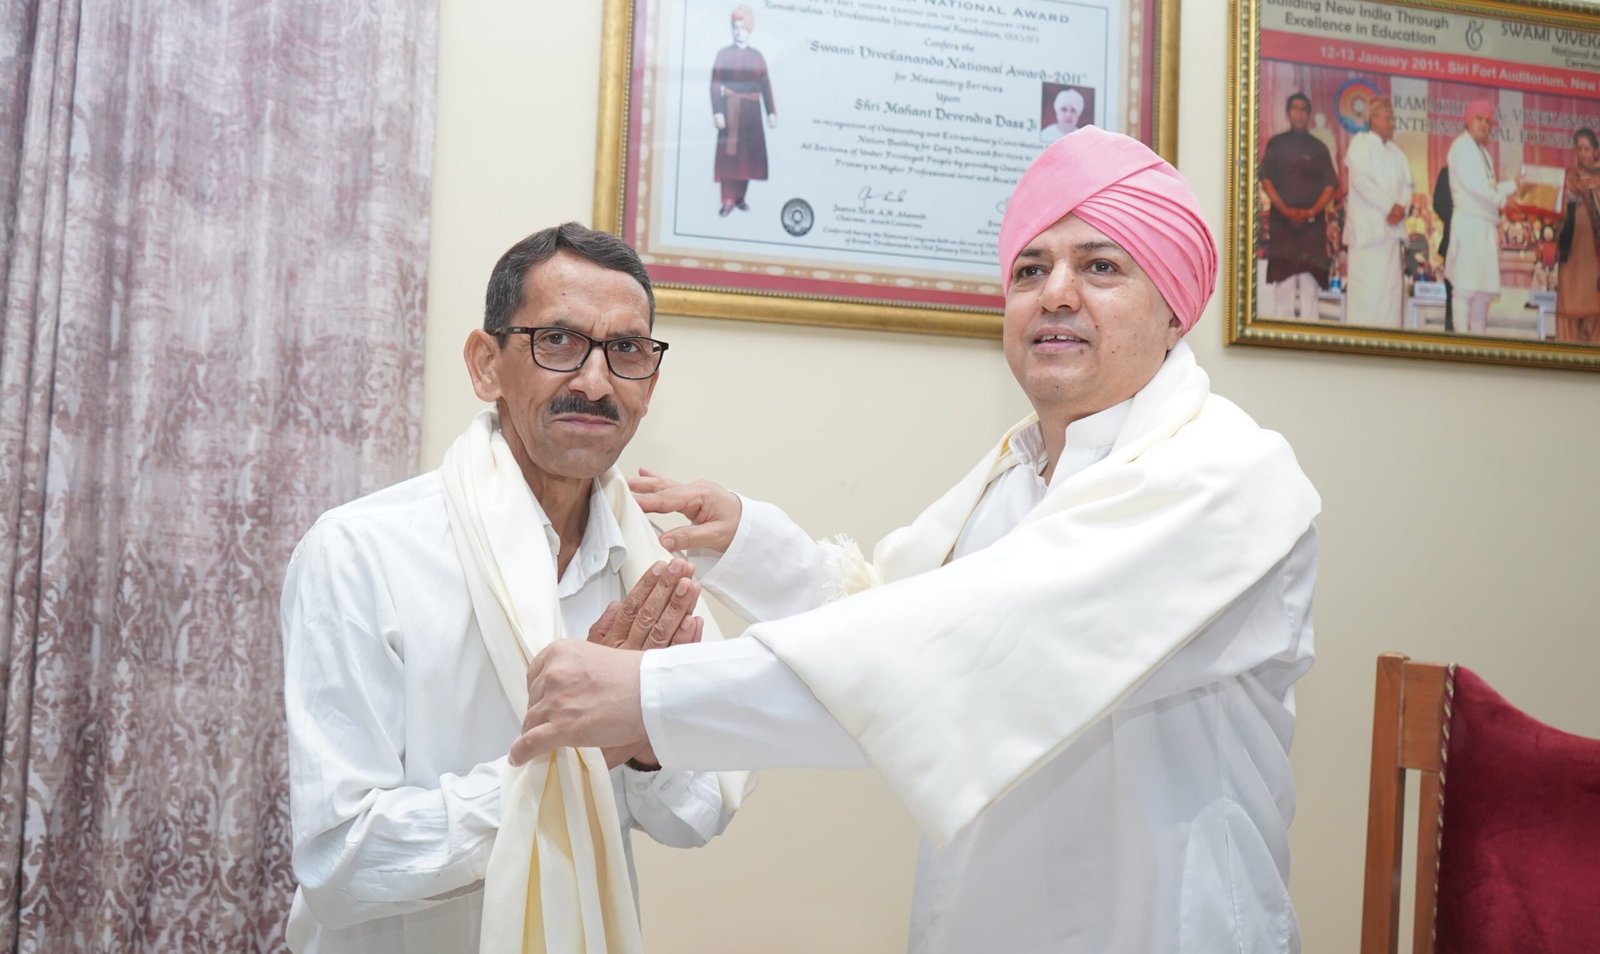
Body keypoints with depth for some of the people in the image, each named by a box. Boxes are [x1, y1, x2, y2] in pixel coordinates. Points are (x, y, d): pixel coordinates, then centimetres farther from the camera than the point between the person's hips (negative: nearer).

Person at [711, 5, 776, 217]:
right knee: (729, 153, -6)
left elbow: (765, 85, 8)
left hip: (751, 110, 3)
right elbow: (716, 85, -5)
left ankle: (740, 197, 16)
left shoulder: (757, 56, 10)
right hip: (731, 109, -3)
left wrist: (771, 112, 0)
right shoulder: (724, 54, 1)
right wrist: (717, 112, -15)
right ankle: (728, 199, -6)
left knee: (749, 153, 6)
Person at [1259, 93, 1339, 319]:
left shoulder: (1318, 147, 10)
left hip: (1312, 221, 0)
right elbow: (1266, 180, 2)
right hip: (1281, 220, 0)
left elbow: (1331, 184, 5)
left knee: (1309, 279, -6)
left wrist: (1312, 211, -11)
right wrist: (1285, 210, -12)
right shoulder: (1276, 144, 10)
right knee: (1283, 276, -5)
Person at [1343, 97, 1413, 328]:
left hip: (1392, 226, 7)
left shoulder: (1395, 151, 21)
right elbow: (1361, 181, -11)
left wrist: (1400, 205, -7)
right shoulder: (1360, 143, 1)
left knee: (1392, 283, 1)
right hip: (1367, 226, -6)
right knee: (1368, 284, -11)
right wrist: (1388, 207, -13)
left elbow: (1407, 183, 14)